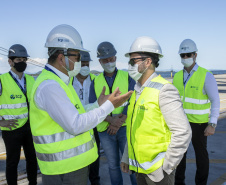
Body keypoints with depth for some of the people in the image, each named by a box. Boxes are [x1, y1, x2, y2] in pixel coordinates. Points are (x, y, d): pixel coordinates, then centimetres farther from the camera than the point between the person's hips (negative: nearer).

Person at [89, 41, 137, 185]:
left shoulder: (127, 77, 1)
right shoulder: (95, 82, 5)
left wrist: (119, 122, -18)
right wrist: (111, 119, -19)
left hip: (125, 128, -2)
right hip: (105, 130, 2)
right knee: (113, 165, 14)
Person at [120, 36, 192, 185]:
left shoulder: (164, 90, -16)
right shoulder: (137, 91, 9)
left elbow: (183, 132, -19)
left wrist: (166, 167, -16)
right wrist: (126, 157, 15)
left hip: (157, 169, -7)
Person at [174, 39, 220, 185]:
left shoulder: (206, 76, -13)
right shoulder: (178, 76, 3)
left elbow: (215, 101, -13)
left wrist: (212, 124, -18)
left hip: (199, 122, -4)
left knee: (201, 153, 10)